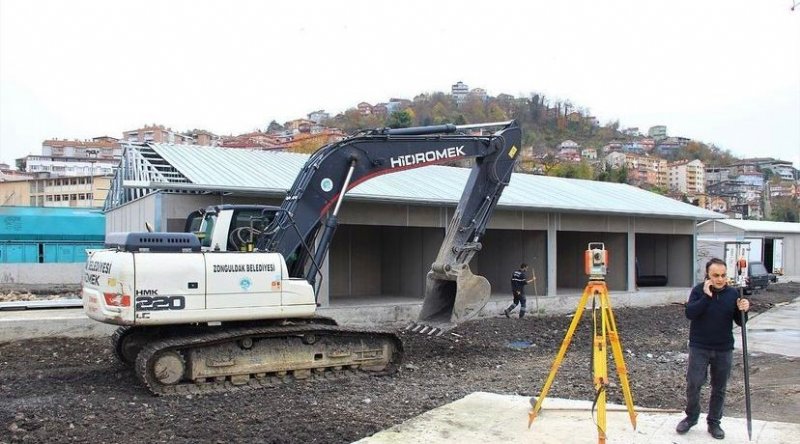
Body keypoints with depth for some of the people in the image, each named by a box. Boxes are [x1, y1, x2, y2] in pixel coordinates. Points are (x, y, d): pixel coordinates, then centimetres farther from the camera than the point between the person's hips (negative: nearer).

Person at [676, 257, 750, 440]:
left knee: (719, 389, 10)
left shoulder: (733, 293, 0)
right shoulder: (699, 290, -6)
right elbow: (690, 313, -19)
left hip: (724, 349, 2)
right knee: (693, 384, -2)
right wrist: (706, 296, -24)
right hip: (699, 348, -2)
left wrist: (743, 310, -16)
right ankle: (691, 417, 19)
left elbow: (740, 322, 5)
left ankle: (714, 422, 24)